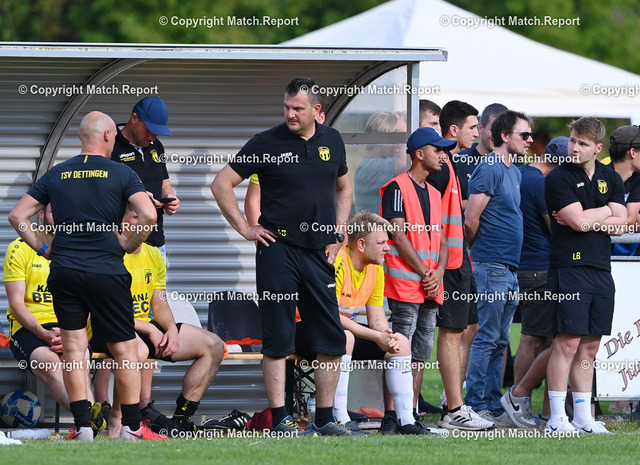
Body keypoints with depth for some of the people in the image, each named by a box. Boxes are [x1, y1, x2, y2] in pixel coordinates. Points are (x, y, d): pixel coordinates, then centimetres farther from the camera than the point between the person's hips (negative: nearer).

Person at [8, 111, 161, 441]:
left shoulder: (56, 175, 8)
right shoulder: (121, 174, -2)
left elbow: (17, 216, 7)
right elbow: (148, 215, -15)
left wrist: (43, 248, 12)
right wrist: (130, 244, 0)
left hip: (64, 273, 3)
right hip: (107, 271, -3)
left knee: (73, 350, 5)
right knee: (124, 350, 7)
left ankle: (83, 426, 0)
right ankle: (131, 427, 9)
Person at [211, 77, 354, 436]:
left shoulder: (332, 141, 9)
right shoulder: (268, 143, -4)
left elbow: (343, 188, 24)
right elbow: (222, 184, -1)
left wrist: (338, 234, 12)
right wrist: (245, 228, -5)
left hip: (319, 254, 4)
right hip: (279, 249, -4)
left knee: (333, 339, 4)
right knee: (279, 338, -3)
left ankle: (325, 418, 13)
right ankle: (280, 418, 0)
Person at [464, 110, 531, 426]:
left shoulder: (514, 172, 17)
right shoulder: (490, 169, -12)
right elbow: (471, 220, -15)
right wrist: (479, 249, 1)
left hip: (510, 269, 9)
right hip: (492, 266, -9)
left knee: (498, 342, 10)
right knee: (487, 338, -7)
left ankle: (494, 406, 14)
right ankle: (476, 406, -5)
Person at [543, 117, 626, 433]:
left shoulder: (610, 179, 13)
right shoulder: (559, 178, -4)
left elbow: (619, 224, 2)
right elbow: (579, 220, -14)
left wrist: (585, 219, -9)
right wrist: (605, 212, 2)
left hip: (601, 270, 5)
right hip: (570, 267, -5)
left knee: (590, 346, 8)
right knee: (567, 343, -9)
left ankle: (583, 417, 13)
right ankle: (557, 419, -5)